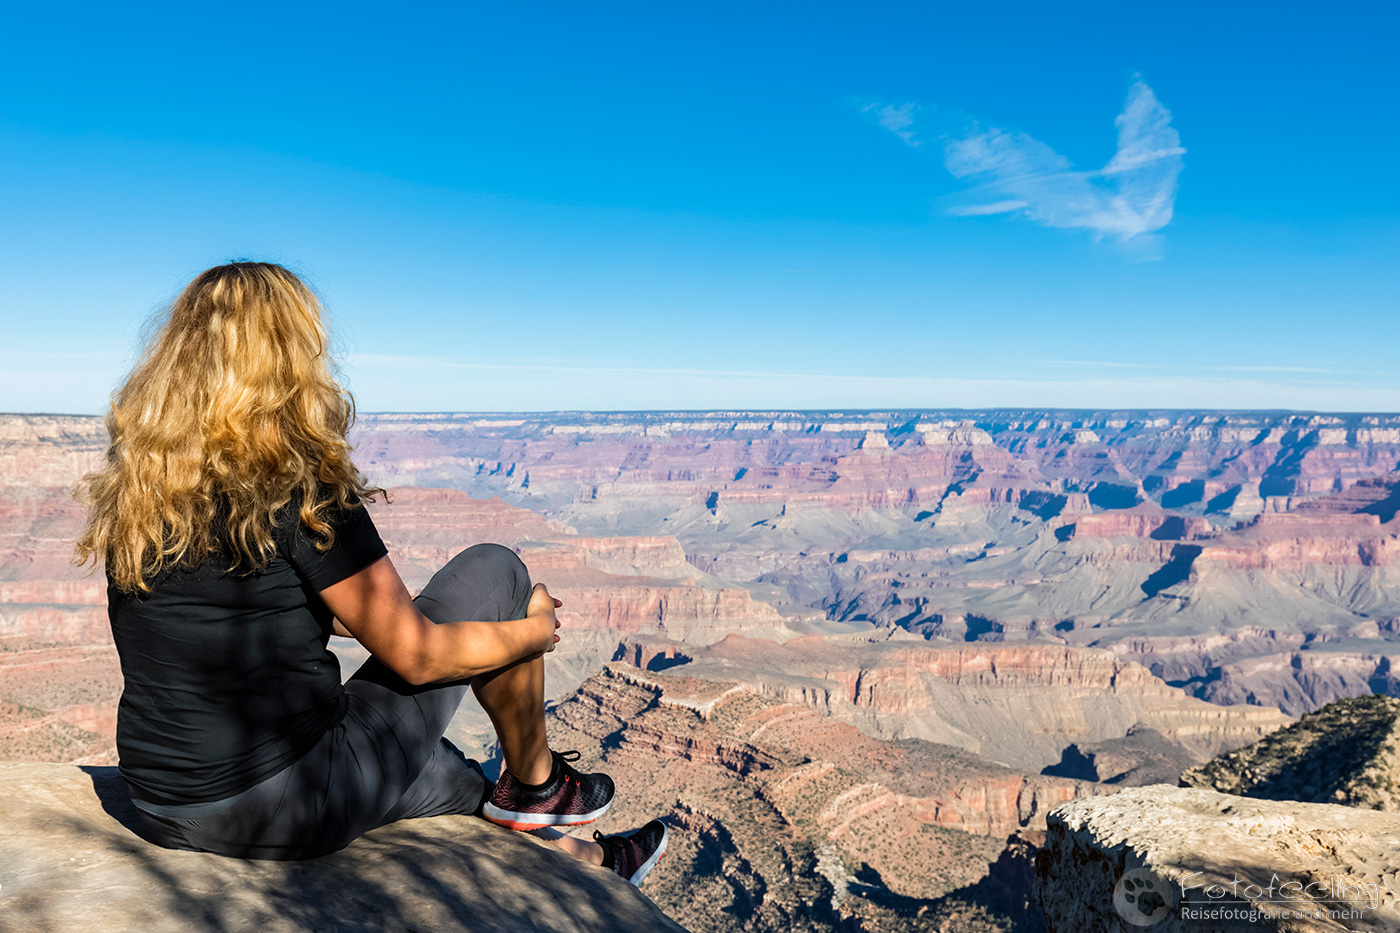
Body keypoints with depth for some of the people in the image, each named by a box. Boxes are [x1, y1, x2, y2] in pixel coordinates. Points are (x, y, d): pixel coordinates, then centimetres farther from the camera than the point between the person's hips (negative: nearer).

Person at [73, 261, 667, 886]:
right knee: (492, 572, 2)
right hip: (289, 815, -7)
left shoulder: (134, 480, 2)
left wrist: (391, 608, 23)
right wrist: (535, 631, 4)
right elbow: (415, 655, -14)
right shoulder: (298, 485, -20)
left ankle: (583, 862, 47)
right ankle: (535, 785, 21)